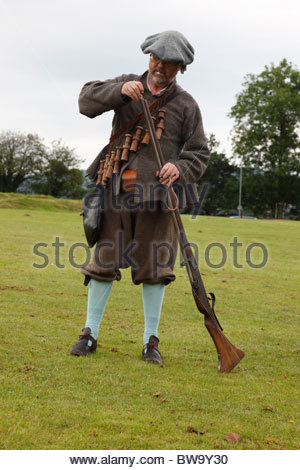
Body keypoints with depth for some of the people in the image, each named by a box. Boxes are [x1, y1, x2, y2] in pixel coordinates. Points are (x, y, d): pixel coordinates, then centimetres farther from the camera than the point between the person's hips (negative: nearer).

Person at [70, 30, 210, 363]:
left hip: (157, 196, -1)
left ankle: (150, 341, 11)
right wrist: (119, 89, -14)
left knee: (154, 267, 1)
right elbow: (87, 101, 1)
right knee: (104, 261, 3)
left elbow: (199, 153, 6)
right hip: (117, 191, 1)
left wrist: (180, 168, -15)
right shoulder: (127, 87, 12)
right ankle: (89, 334, 13)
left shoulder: (186, 105, 8)